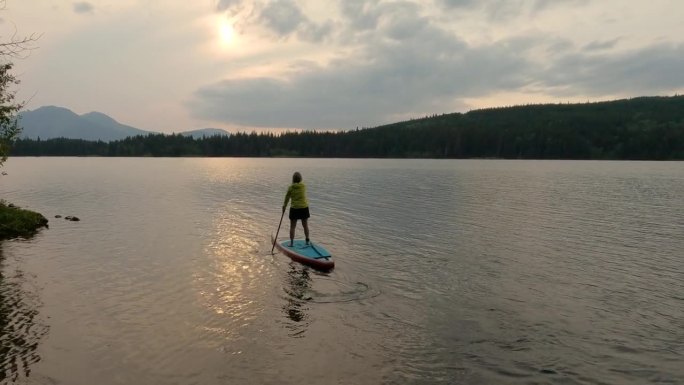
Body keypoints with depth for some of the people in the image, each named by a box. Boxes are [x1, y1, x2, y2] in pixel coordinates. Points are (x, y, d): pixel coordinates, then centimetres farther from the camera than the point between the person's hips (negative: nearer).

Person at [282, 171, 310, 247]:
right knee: (305, 225, 15)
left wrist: (284, 207, 17)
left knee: (292, 226, 9)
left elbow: (287, 198, 2)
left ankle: (291, 242, 9)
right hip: (304, 208, 2)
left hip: (294, 209, -2)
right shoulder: (304, 186, -4)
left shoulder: (290, 187, -7)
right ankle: (307, 241, 24)